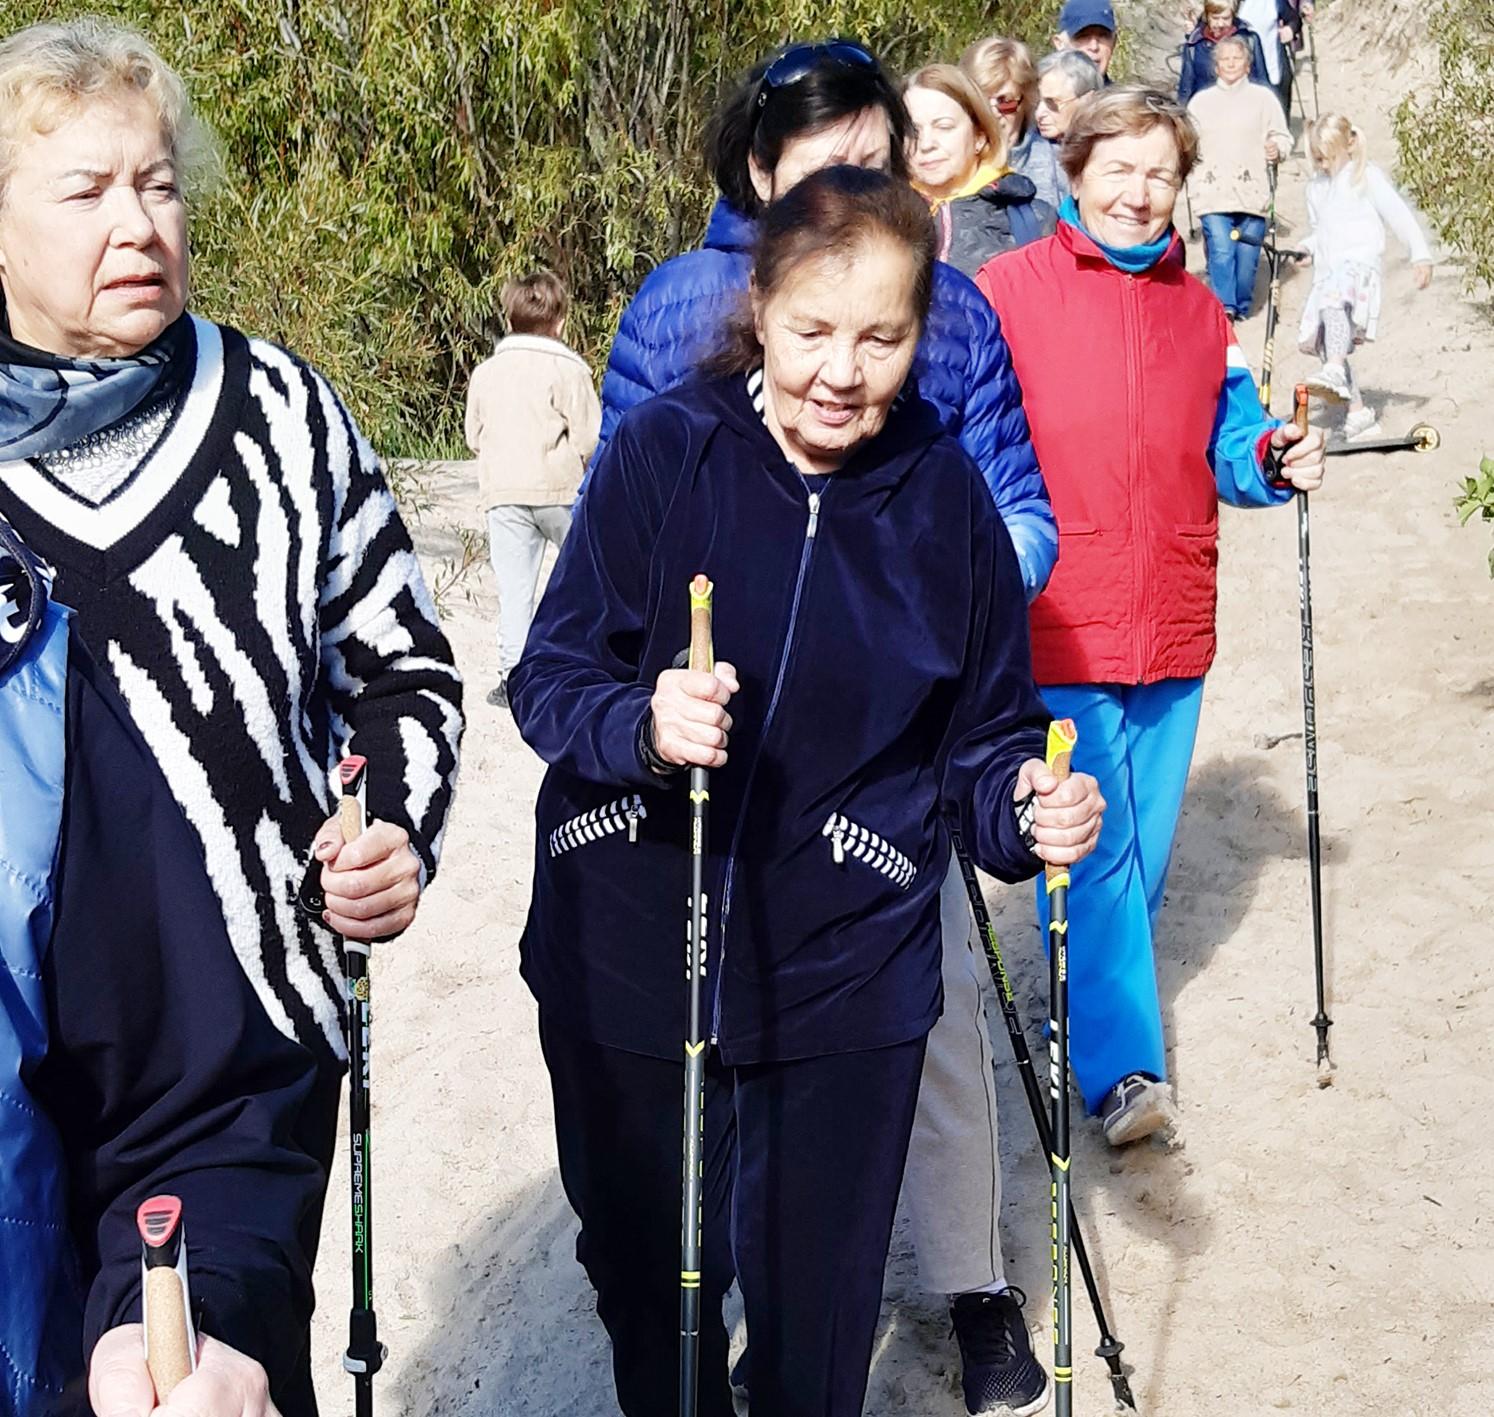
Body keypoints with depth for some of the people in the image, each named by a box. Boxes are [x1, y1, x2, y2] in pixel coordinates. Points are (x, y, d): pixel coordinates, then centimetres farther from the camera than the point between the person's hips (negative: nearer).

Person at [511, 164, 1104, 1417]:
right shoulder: (664, 448, -8)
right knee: (642, 1275, 18)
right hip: (628, 960, 0)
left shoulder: (945, 495, -3)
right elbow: (549, 677, -8)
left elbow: (990, 731, 5)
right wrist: (641, 726, -29)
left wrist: (1028, 804, -17)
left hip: (846, 979, 0)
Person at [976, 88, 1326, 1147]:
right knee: (1092, 847, -8)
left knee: (1146, 845, 14)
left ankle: (1104, 998, 34)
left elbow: (1225, 453, 17)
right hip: (1060, 627, -5)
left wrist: (1276, 463, -3)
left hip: (1171, 625, 5)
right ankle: (1123, 1067, -4)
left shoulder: (1201, 311, 12)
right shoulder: (1008, 291, -2)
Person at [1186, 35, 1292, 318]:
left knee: (1248, 253, 1)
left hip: (1251, 191, 0)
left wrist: (1278, 148, -11)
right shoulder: (1201, 101, 15)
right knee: (1220, 250, -16)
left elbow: (1282, 136, 10)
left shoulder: (1263, 97, 11)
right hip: (1213, 191, 0)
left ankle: (1241, 306, 16)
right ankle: (1224, 305, -18)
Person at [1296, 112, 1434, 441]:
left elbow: (1399, 214, 0)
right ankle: (1358, 412, 3)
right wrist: (1308, 247, 9)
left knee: (1334, 301, -39)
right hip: (1327, 269, 7)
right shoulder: (1315, 185, 20)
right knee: (1317, 338, -1)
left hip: (1361, 261, -7)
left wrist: (1420, 254, -7)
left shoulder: (1367, 177, 2)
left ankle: (1335, 373, -53)